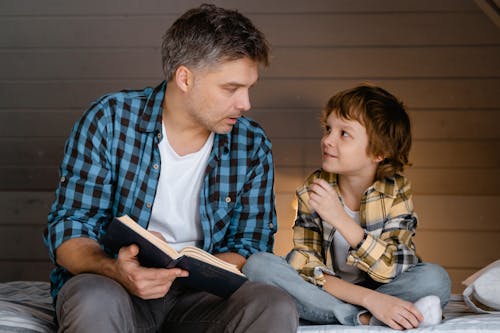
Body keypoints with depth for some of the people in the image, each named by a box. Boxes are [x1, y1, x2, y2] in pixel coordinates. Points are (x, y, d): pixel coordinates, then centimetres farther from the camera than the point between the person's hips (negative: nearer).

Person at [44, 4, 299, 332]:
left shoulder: (252, 145, 2)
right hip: (111, 284, -2)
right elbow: (68, 230, -8)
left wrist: (192, 273, -18)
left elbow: (250, 244, 5)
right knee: (96, 302, -38)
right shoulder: (109, 120, -7)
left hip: (197, 293, 3)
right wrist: (116, 271, -31)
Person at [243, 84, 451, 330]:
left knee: (434, 278, -28)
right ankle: (365, 319, -29)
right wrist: (367, 298, -31)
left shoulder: (396, 191, -11)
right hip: (324, 291, 2)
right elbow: (305, 266, -15)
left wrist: (340, 218, -33)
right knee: (258, 264, -24)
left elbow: (393, 270, -22)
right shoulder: (312, 191, -8)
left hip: (381, 293, -2)